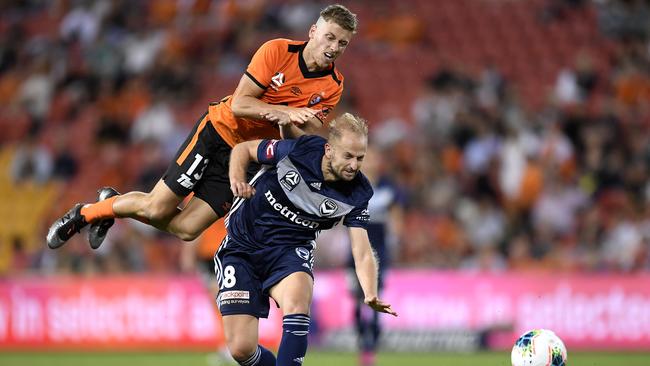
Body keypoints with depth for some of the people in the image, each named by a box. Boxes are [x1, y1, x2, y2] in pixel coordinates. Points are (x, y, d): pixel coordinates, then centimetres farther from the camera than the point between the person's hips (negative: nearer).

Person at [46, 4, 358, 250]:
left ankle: (112, 203, 20)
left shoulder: (332, 86, -5)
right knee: (157, 207, -10)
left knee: (186, 229, -6)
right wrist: (286, 111, -29)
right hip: (220, 129, -4)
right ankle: (84, 213, 17)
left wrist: (288, 121, -28)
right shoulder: (277, 51, -16)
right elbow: (240, 104, -18)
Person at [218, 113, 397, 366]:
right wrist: (236, 179, -20)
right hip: (242, 246, -1)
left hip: (290, 250, 1)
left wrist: (371, 295, -32)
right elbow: (244, 149, 0)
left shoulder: (357, 194, -11)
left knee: (297, 297, -36)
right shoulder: (299, 150, -17)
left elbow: (362, 252, -14)